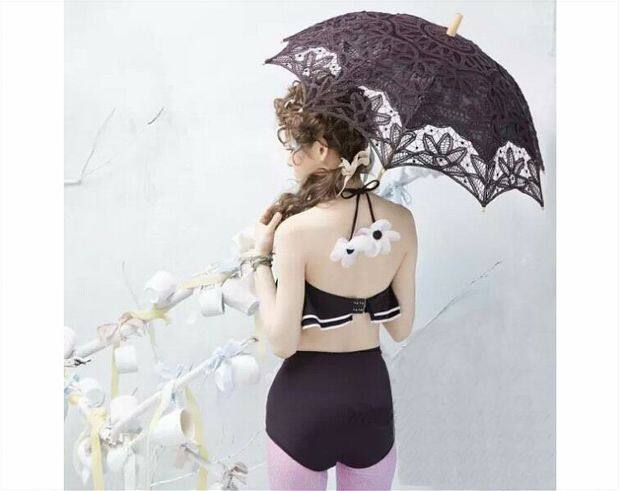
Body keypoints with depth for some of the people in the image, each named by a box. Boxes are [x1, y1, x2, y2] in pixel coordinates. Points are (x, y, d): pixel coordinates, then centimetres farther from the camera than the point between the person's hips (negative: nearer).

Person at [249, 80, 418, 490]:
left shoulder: (296, 230, -21)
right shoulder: (401, 221, -7)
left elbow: (282, 342, -16)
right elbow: (401, 329, 1)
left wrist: (262, 258, -9)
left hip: (305, 399, -4)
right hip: (373, 394, 4)